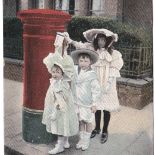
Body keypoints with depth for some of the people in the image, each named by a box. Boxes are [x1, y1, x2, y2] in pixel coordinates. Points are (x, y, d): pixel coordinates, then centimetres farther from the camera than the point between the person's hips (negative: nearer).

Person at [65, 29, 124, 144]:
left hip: (107, 84, -3)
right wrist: (70, 41, -22)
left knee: (106, 107, 3)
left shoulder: (113, 53, -7)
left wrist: (109, 83, -11)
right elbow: (81, 46, -8)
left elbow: (114, 69, -7)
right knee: (96, 106, 12)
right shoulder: (93, 50, 2)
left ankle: (105, 131, 20)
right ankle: (97, 128, 31)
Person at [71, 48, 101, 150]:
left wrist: (94, 104, -12)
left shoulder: (92, 74, -15)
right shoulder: (75, 71, -2)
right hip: (77, 102, 4)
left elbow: (96, 90, -13)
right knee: (80, 121, 15)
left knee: (88, 121, 11)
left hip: (87, 103, -4)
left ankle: (87, 140, 28)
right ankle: (82, 138, 32)